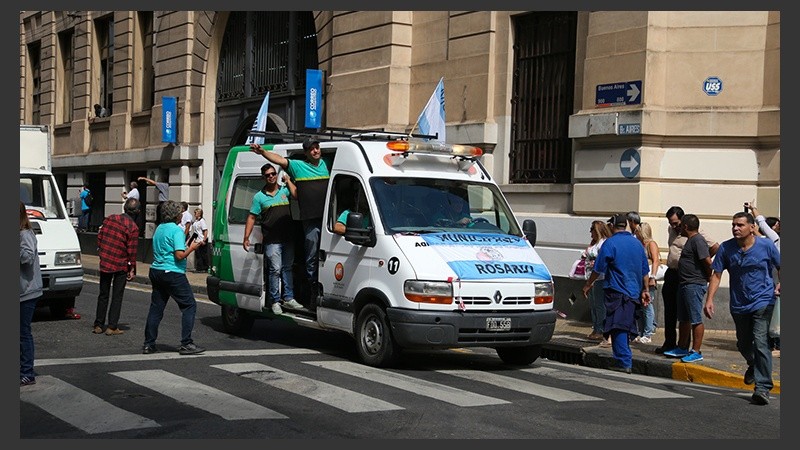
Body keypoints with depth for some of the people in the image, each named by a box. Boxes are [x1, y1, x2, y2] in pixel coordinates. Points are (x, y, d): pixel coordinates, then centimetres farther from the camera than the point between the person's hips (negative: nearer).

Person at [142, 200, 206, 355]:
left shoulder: (159, 229, 14)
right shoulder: (176, 230, -12)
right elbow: (180, 255, -19)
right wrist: (191, 248, -2)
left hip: (156, 271, 8)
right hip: (172, 273, -8)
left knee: (156, 307, 11)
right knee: (189, 305, 0)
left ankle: (148, 344, 11)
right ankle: (186, 344, -4)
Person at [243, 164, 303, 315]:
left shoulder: (284, 190, 10)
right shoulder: (259, 196, 5)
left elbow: (298, 195, -9)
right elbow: (251, 217, 5)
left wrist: (288, 181, -3)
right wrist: (246, 237, -1)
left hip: (288, 239, 3)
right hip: (272, 240, -3)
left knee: (287, 268, 11)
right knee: (275, 270, -6)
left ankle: (288, 298, 19)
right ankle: (275, 301, 1)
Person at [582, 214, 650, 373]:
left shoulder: (610, 243, -9)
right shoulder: (637, 243, 11)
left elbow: (598, 268, -7)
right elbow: (645, 270, 15)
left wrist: (588, 285, 5)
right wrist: (645, 290, 23)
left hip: (617, 291, -6)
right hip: (634, 293, 6)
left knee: (618, 328, -6)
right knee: (626, 327, 14)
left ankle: (624, 363, -11)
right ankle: (625, 361, 21)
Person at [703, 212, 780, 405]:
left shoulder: (766, 246, -8)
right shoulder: (726, 248, -4)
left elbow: (780, 266, 7)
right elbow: (716, 274, -2)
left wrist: (780, 284, -12)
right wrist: (709, 299, -10)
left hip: (762, 301, -4)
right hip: (739, 304, 4)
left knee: (760, 342, -18)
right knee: (743, 344, 18)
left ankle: (762, 387, -16)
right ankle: (753, 366, 52)